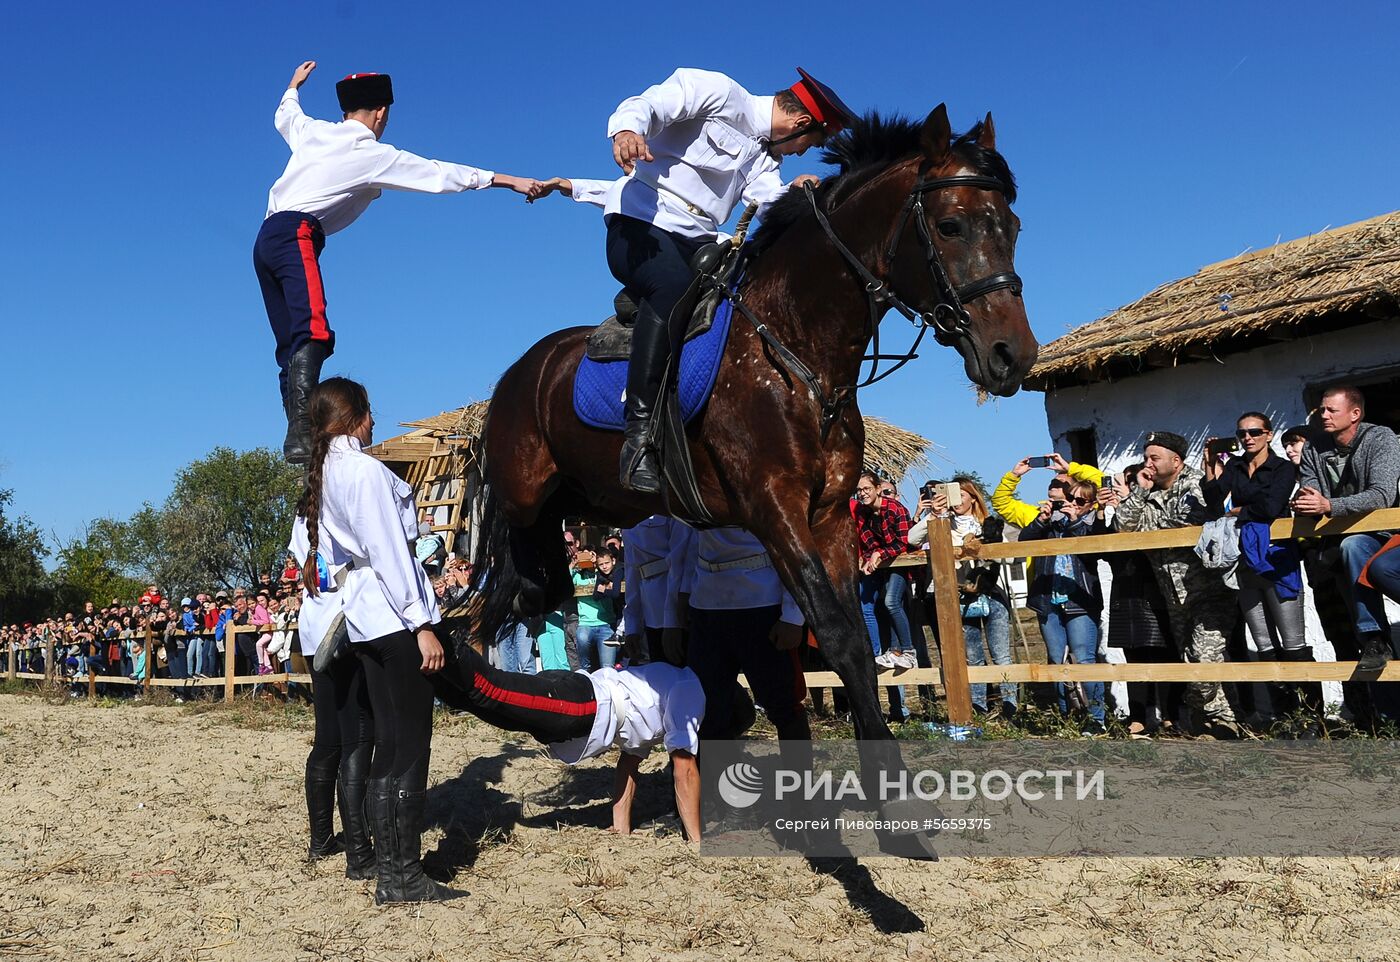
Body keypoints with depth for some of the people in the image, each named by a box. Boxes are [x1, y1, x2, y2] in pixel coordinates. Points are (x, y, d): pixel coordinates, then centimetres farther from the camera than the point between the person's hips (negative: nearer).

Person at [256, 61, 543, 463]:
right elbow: (438, 174, 1)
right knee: (312, 332, -25)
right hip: (297, 236, -8)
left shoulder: (312, 131, 19)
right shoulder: (376, 155, 1)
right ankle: (300, 433, -43)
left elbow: (284, 115, 43)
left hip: (266, 239, 9)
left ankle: (296, 436, -2)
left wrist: (294, 84, 64)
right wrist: (506, 180, 5)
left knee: (291, 346, 6)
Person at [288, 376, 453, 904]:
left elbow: (305, 551, 18)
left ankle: (389, 867, 18)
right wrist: (421, 624, -18)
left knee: (389, 747, 13)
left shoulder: (318, 478, 15)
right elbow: (389, 552, -17)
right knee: (408, 750, -6)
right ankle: (401, 877, -3)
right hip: (392, 616, -9)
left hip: (361, 622, 9)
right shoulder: (366, 470, -11)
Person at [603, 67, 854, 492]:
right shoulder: (718, 92, -1)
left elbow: (768, 201, 5)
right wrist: (627, 129, -36)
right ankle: (640, 435, -37)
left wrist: (794, 194, -16)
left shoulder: (766, 157, 22)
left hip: (697, 242, 9)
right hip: (642, 219, -8)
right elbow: (646, 105, -14)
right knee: (673, 288, -36)